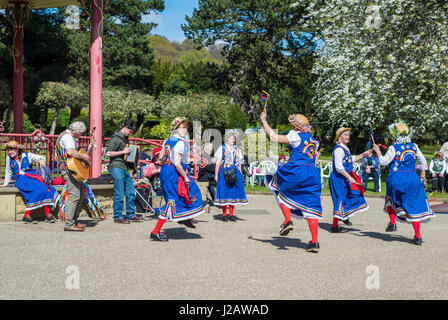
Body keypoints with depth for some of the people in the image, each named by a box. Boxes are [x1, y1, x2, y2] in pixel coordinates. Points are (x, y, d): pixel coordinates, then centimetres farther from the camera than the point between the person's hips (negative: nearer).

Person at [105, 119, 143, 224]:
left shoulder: (125, 138, 18)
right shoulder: (116, 138, -9)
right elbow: (108, 153, -16)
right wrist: (123, 152, -16)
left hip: (125, 168, 9)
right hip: (116, 168, -9)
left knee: (131, 192, 9)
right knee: (119, 194, -5)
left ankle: (131, 215, 18)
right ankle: (117, 217, 4)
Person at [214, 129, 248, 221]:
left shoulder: (237, 150, 16)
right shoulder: (221, 148, 4)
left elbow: (239, 164, 17)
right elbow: (218, 163, 1)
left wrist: (240, 175, 10)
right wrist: (216, 175, -5)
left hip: (235, 173, 4)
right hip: (224, 172, -4)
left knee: (234, 192, 2)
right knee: (224, 192, -4)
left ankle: (231, 214, 9)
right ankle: (224, 214, 3)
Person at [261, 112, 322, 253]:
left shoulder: (296, 136, -1)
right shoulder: (312, 140, 20)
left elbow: (274, 137, -3)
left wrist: (264, 121, 8)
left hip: (296, 171, -6)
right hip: (313, 173, 6)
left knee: (281, 190, 21)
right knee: (311, 206, 4)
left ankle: (288, 220, 5)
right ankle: (314, 242, -1)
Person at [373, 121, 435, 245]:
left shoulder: (393, 148, -11)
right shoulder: (414, 146, 3)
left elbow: (384, 161, -7)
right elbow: (423, 161, 12)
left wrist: (378, 151, 7)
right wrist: (422, 174, 25)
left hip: (396, 178, -3)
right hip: (411, 178, 3)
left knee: (390, 199, 27)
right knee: (414, 206, 6)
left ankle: (392, 223, 17)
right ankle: (418, 236, 4)